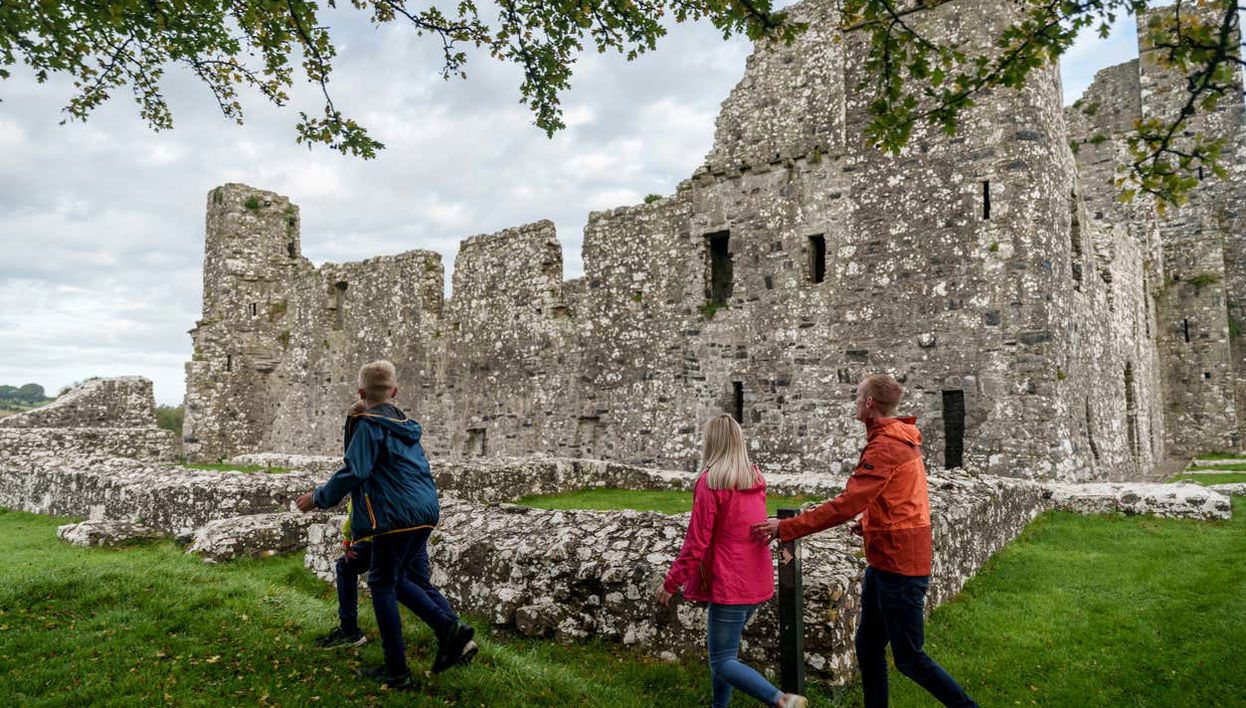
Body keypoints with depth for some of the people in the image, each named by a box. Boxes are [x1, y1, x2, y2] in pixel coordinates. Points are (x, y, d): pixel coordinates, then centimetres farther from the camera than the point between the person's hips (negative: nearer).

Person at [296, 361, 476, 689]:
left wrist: (319, 498, -3)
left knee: (383, 586, 4)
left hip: (397, 516, -8)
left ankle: (396, 670, 9)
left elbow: (354, 472, -16)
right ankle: (451, 627, 0)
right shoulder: (406, 425, 17)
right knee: (404, 580, 18)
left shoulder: (369, 424, -7)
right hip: (424, 512, 8)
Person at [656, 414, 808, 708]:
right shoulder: (755, 478, 7)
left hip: (729, 584, -8)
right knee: (722, 644, 22)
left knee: (722, 662, 0)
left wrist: (671, 583, -8)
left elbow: (696, 543, -15)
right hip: (758, 581, 8)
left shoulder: (710, 482, -16)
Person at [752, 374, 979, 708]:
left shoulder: (886, 447, -22)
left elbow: (846, 505, -27)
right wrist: (870, 523, 10)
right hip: (883, 561, 10)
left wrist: (786, 527, -25)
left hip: (899, 566, -10)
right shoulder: (903, 441, 10)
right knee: (867, 646, 16)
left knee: (909, 658, 4)